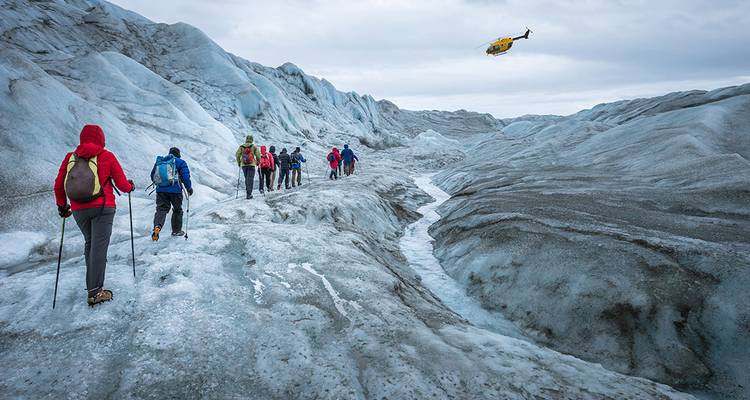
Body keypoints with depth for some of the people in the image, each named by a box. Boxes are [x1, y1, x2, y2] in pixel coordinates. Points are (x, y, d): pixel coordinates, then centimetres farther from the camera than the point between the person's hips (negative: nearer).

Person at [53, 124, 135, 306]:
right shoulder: (107, 156, -1)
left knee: (89, 243, 20)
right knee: (99, 246, -6)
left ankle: (92, 284, 22)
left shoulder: (70, 158, 8)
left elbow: (58, 185, 10)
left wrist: (61, 206, 25)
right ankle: (95, 292, -9)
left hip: (78, 210, 4)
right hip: (103, 208, -4)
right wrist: (131, 186, 24)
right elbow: (122, 184, 2)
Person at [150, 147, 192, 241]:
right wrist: (189, 188, 7)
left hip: (160, 190, 3)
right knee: (177, 210, 15)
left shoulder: (159, 161, 15)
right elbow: (185, 176, -6)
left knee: (161, 209, 1)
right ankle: (176, 230, 24)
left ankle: (157, 226, -27)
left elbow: (152, 175, 21)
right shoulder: (180, 162, 1)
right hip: (175, 190, -3)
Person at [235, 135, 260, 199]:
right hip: (251, 165, -3)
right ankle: (248, 194, -10)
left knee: (247, 179, 18)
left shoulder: (241, 147, 4)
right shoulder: (254, 147, -3)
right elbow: (258, 155, -5)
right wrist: (258, 162, 12)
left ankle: (248, 192, 20)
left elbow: (237, 155, 0)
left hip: (243, 165, 3)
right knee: (250, 179, -3)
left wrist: (239, 162, 14)